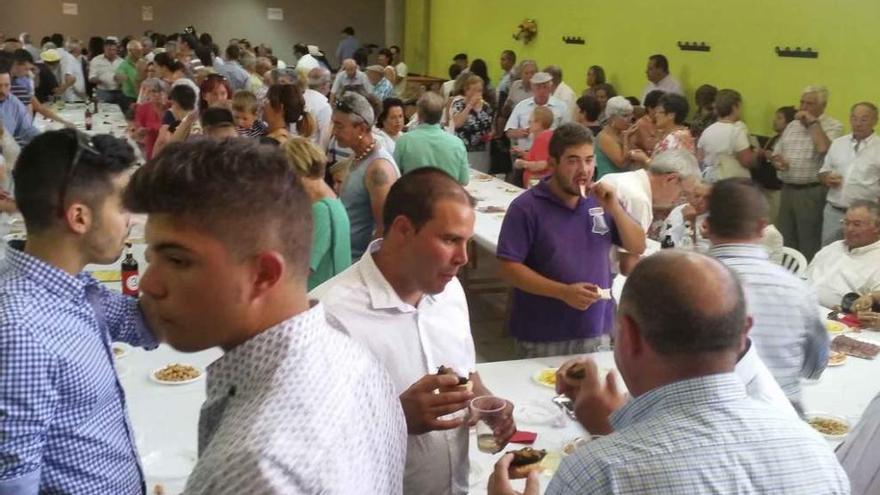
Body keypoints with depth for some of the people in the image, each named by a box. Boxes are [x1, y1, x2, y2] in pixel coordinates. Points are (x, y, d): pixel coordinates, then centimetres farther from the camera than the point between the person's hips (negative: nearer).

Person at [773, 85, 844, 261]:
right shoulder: (792, 125, 15)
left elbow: (823, 148, -24)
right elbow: (776, 153, 19)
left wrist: (813, 122, -13)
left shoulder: (833, 126, -4)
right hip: (787, 190, 6)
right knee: (786, 242, 13)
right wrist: (777, 161, -4)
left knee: (809, 244, 0)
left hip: (811, 192, -6)